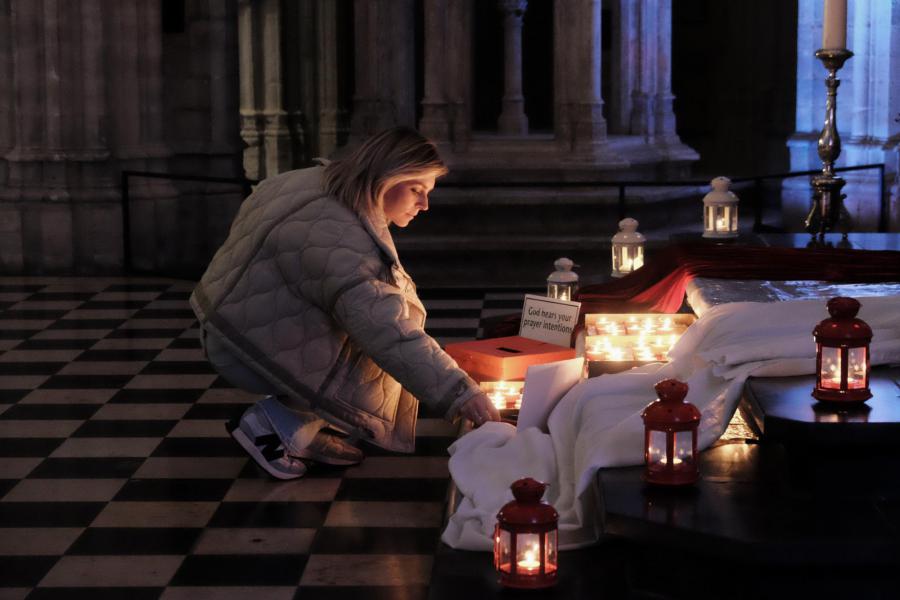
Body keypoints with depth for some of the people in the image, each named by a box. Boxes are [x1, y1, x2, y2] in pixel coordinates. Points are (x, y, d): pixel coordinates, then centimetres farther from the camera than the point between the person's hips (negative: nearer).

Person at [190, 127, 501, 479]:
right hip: (250, 352, -10)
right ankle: (272, 425, -5)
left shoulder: (326, 188, 1)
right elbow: (385, 331, -38)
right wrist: (459, 393, -41)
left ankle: (308, 431, 6)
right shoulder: (334, 234, -30)